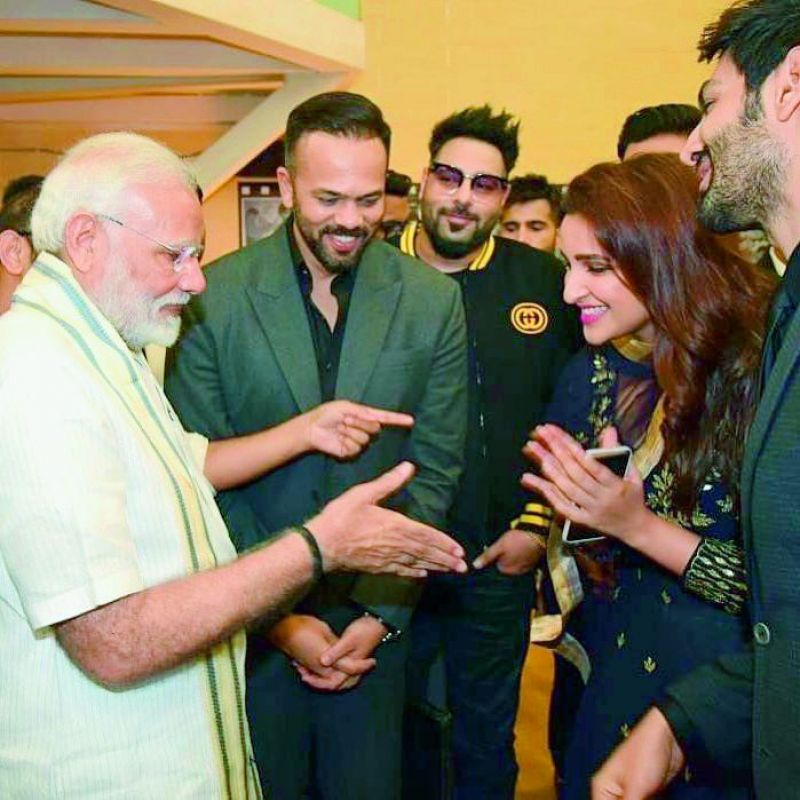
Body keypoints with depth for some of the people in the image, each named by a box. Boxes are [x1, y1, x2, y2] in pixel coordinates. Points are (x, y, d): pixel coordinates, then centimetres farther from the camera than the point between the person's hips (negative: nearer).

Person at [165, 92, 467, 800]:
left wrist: (383, 613, -7)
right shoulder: (212, 298, -9)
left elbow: (434, 469, -1)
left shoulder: (433, 300, -4)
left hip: (374, 617, 1)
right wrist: (276, 617, -10)